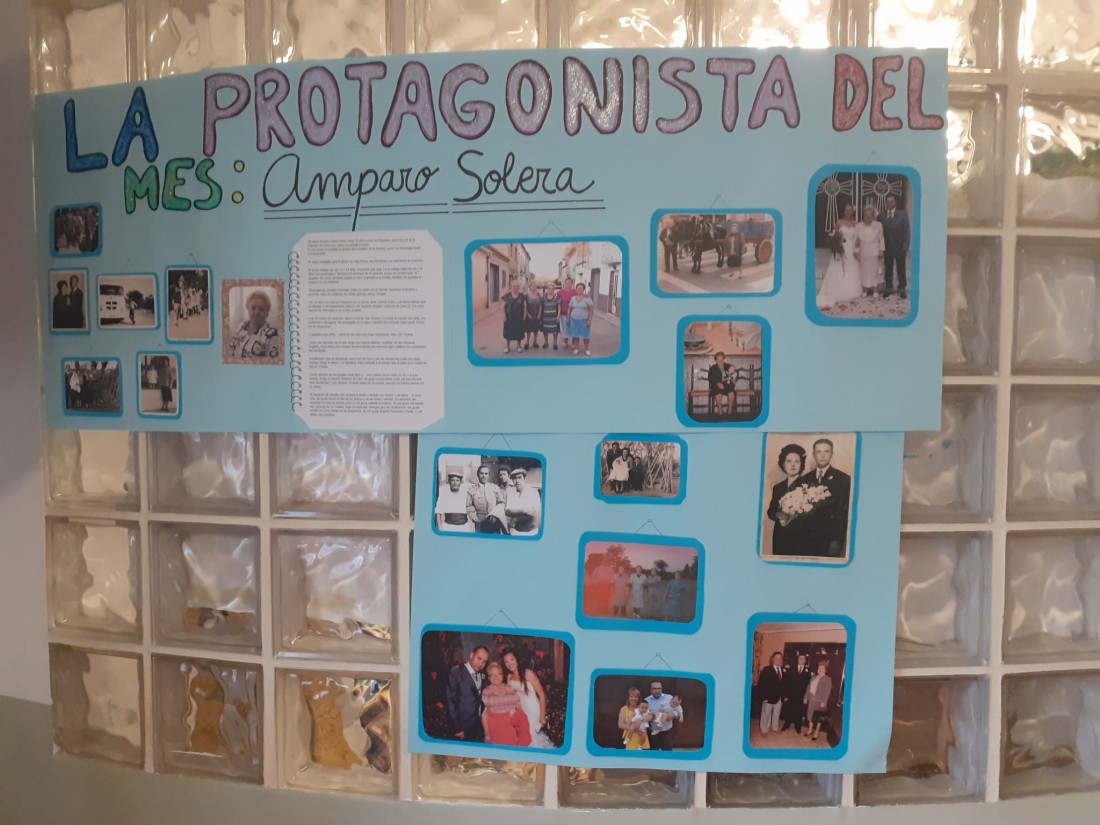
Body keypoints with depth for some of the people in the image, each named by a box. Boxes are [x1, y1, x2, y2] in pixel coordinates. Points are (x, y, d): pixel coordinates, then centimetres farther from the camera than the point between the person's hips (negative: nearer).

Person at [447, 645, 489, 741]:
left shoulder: (482, 676, 9)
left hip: (480, 727, 6)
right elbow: (450, 701, -14)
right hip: (463, 727, -6)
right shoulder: (456, 672, -11)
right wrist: (457, 728, -16)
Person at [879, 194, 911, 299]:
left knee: (901, 268, 6)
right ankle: (888, 287, 19)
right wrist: (881, 246, -6)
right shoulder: (881, 215, 1)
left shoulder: (902, 214, -3)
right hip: (887, 247, 1)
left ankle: (901, 289, 13)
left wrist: (906, 246, -11)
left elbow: (907, 231, -4)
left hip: (900, 247, -1)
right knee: (888, 268, 9)